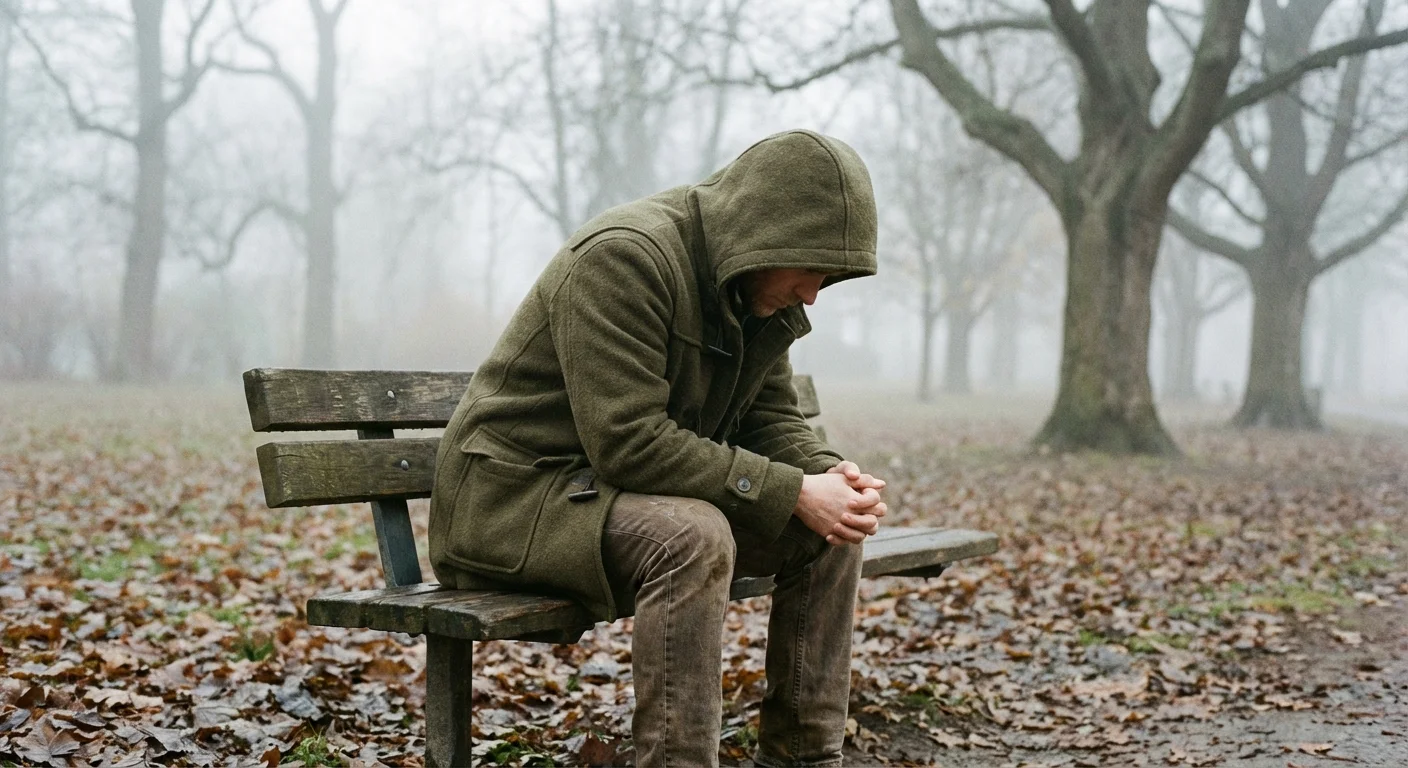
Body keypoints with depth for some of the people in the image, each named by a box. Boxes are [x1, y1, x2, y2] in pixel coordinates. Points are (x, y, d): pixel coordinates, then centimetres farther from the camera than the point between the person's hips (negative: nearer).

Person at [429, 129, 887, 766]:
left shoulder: (759, 290, 5)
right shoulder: (624, 257, -23)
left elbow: (771, 418, 8)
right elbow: (628, 442, -30)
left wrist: (829, 475, -15)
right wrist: (792, 493, -29)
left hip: (627, 495, 9)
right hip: (513, 495, -8)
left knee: (831, 530, -2)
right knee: (693, 536, -35)